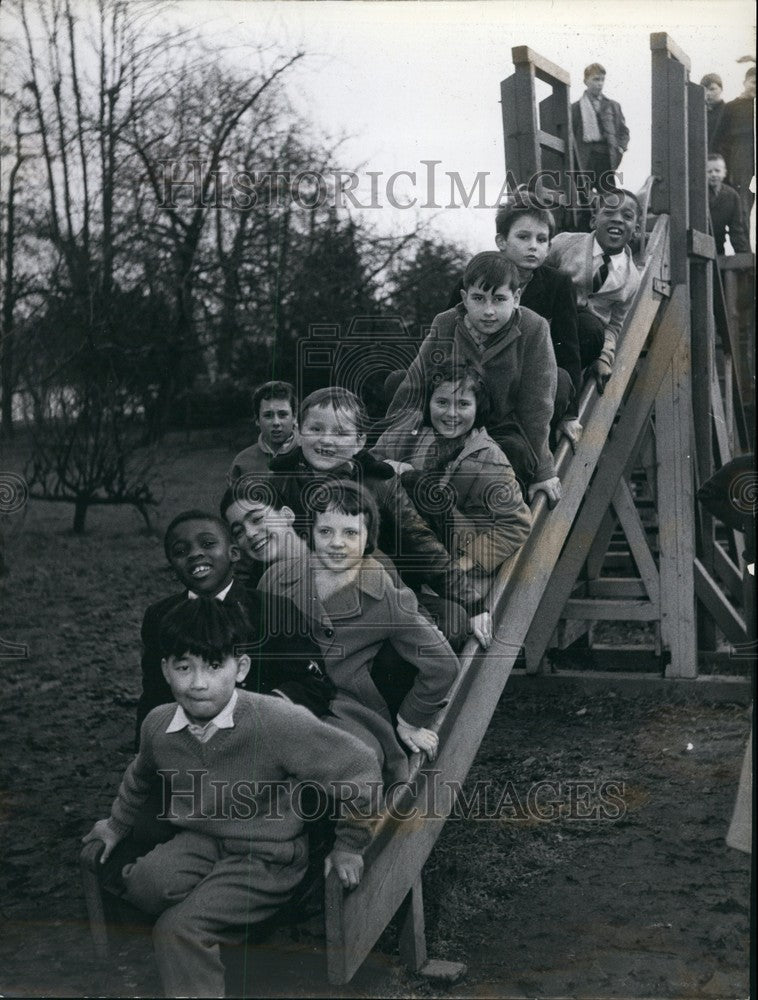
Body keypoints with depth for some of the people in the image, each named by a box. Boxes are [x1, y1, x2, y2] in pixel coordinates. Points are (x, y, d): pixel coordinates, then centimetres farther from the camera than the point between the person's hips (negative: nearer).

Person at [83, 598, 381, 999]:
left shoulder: (278, 722, -25)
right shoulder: (157, 725, -5)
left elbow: (358, 766, -16)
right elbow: (140, 775, 21)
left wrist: (349, 846, -5)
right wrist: (117, 824, 36)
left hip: (266, 856, -5)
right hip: (199, 840, 6)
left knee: (177, 931, -21)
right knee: (142, 884, -25)